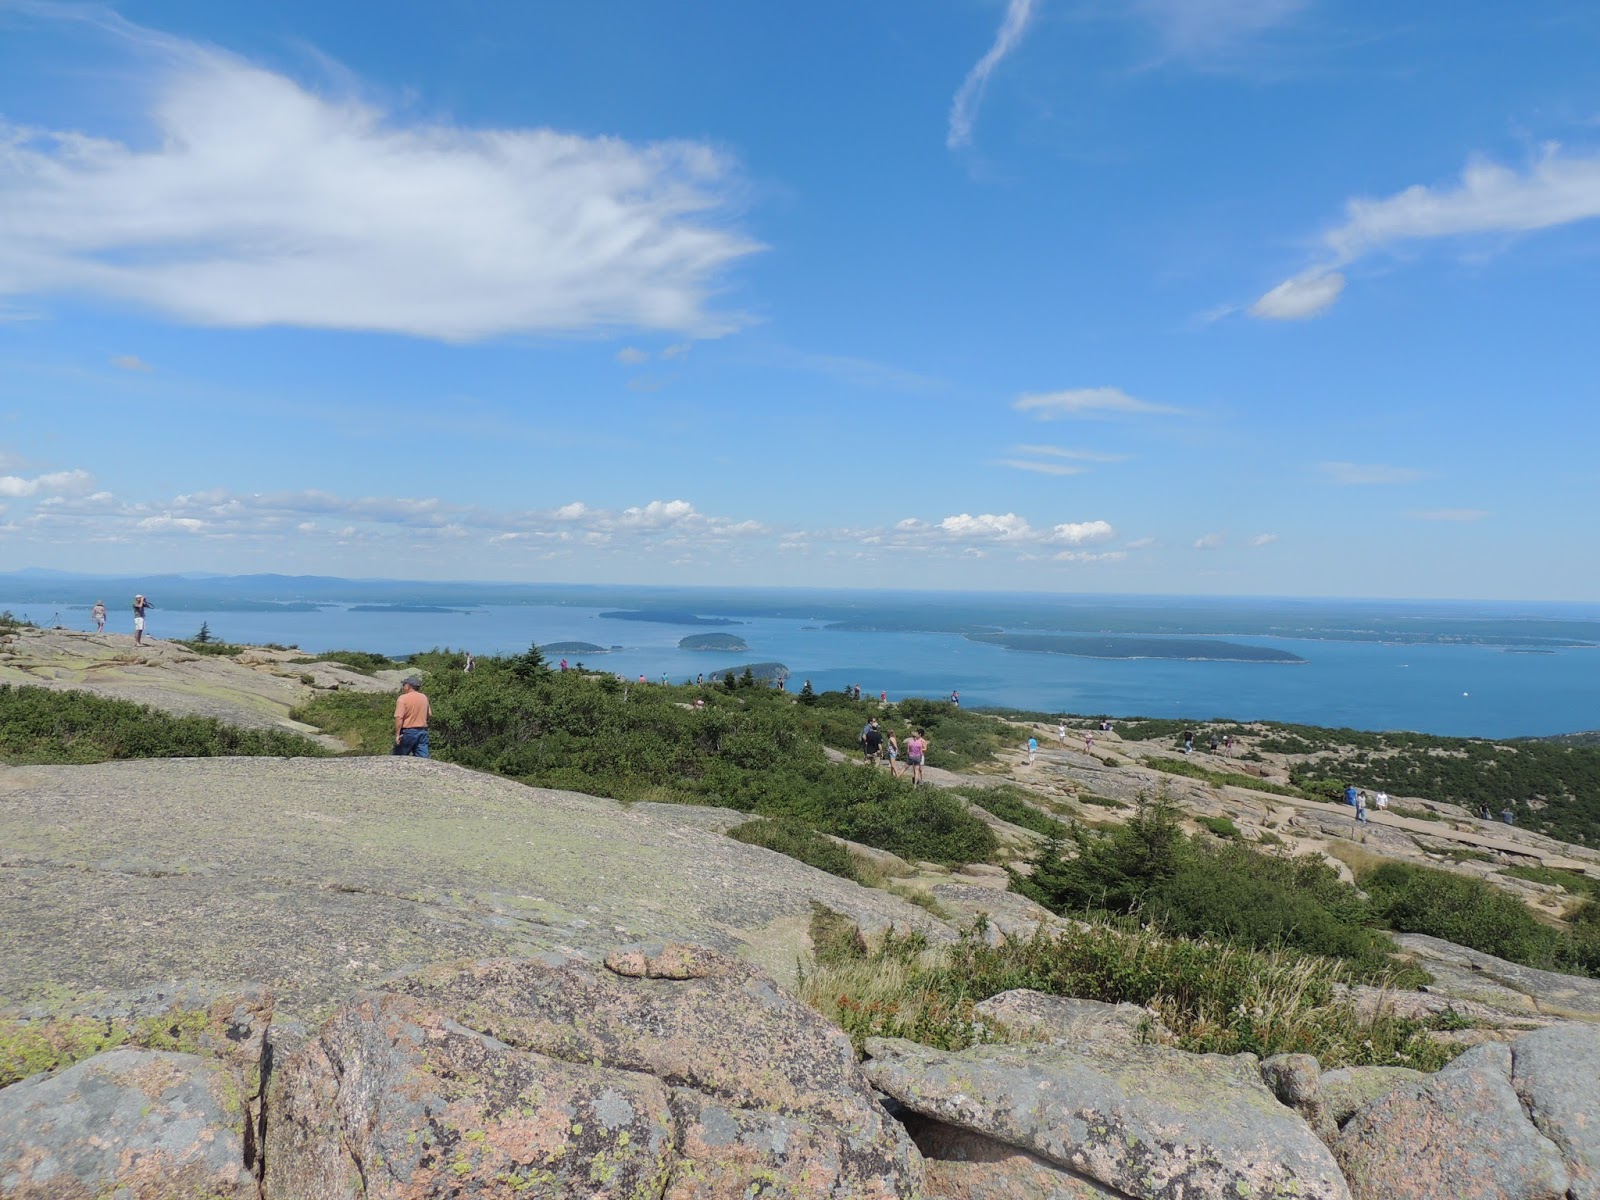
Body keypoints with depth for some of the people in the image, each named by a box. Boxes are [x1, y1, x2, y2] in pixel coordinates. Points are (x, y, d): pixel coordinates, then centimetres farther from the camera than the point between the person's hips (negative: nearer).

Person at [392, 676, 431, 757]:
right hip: (422, 732, 5)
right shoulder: (424, 698, 8)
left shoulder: (403, 698, -11)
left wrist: (397, 734, -19)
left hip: (407, 731, -5)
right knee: (423, 758, 0)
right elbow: (429, 714, 16)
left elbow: (399, 718, -19)